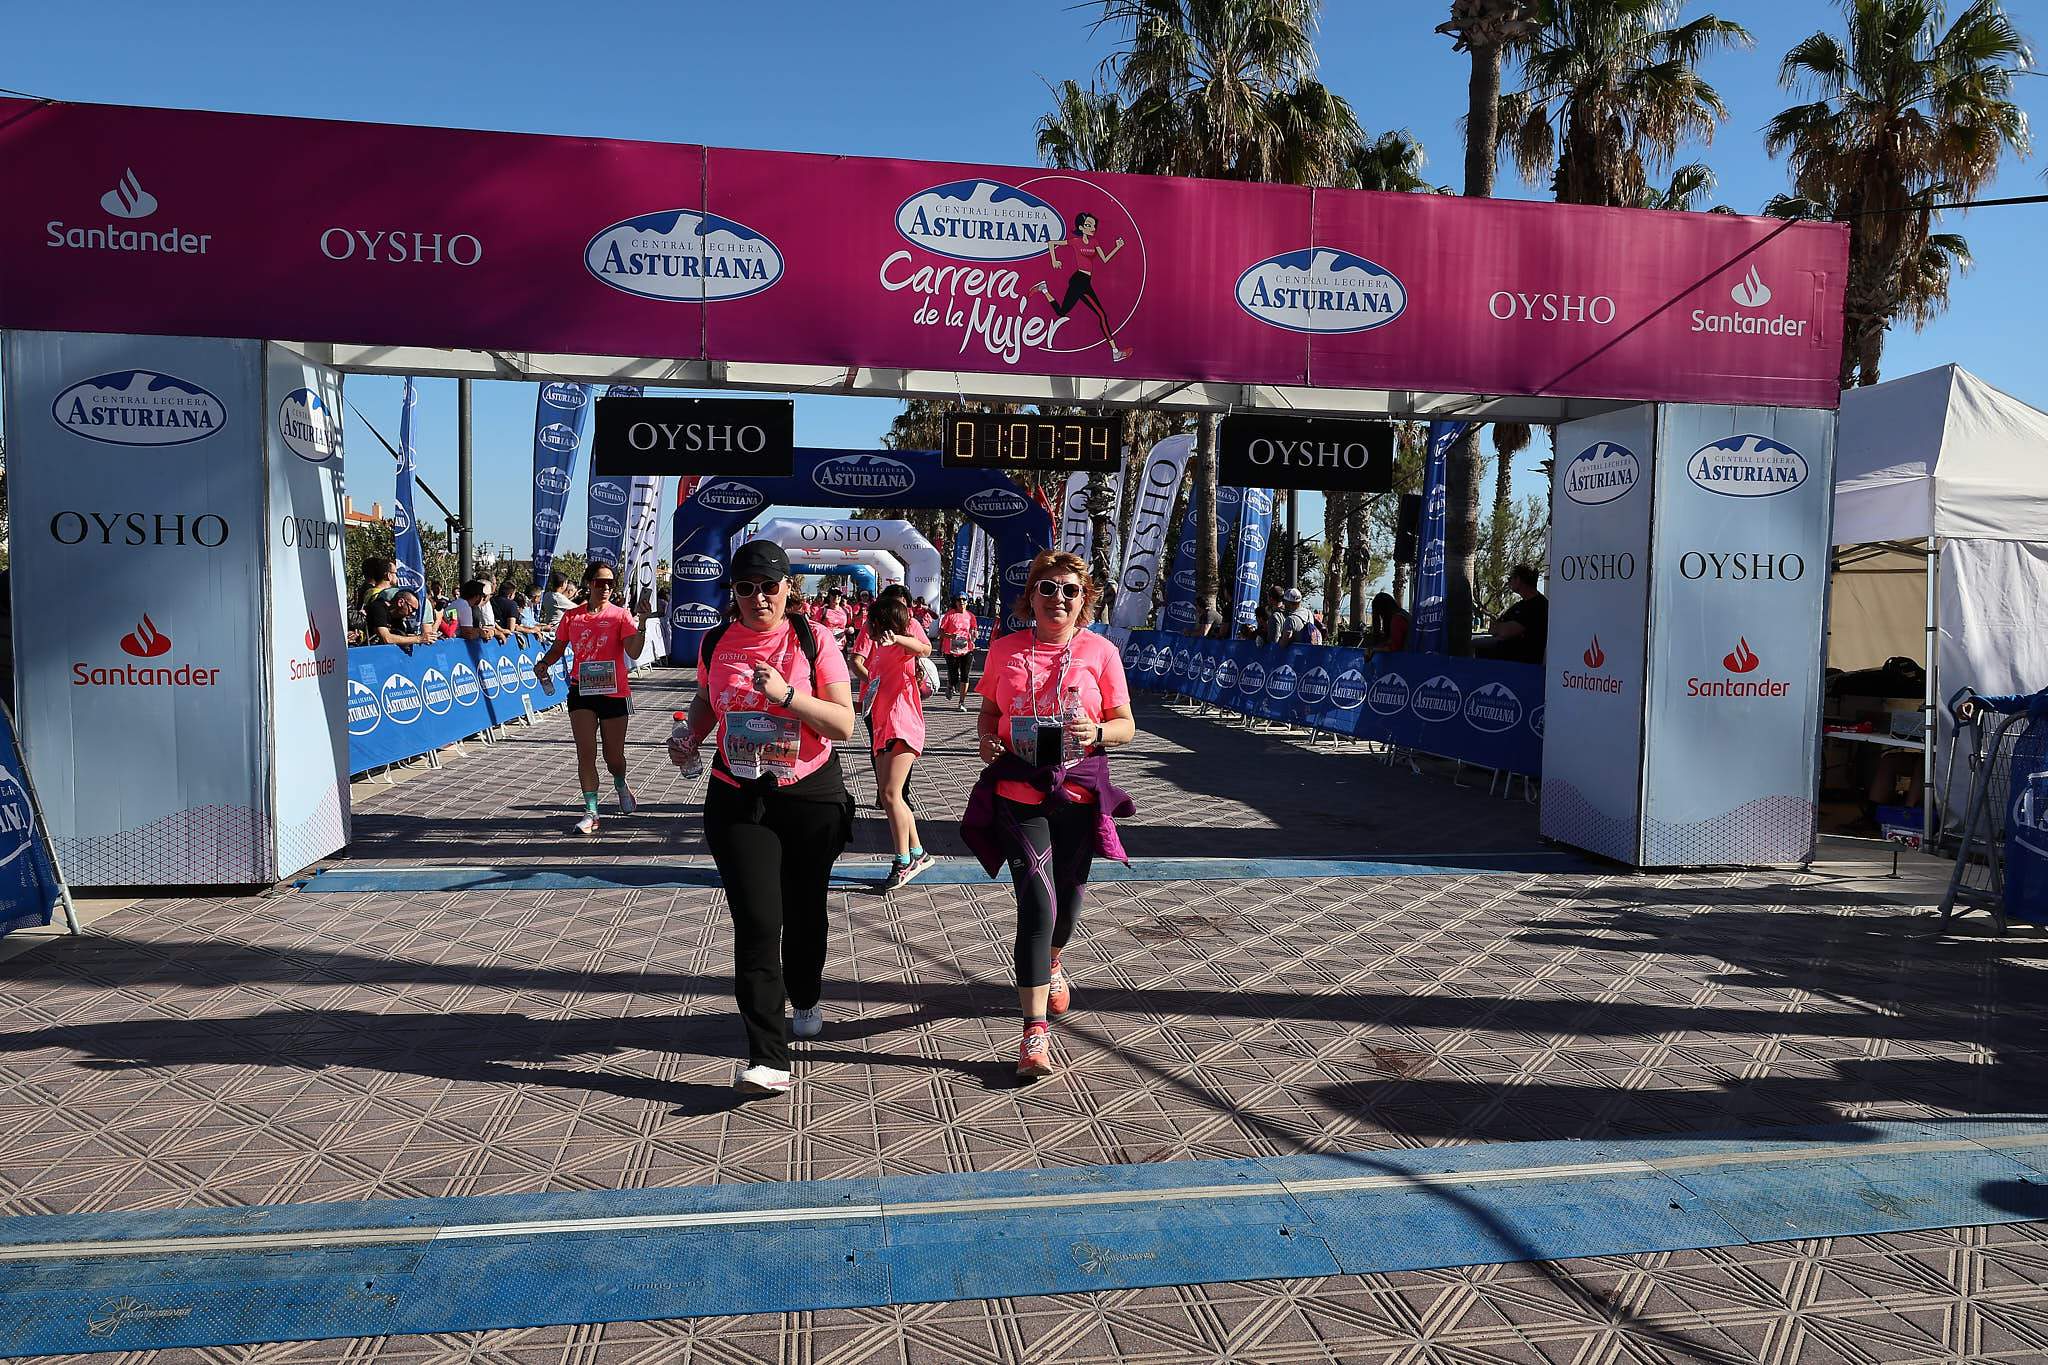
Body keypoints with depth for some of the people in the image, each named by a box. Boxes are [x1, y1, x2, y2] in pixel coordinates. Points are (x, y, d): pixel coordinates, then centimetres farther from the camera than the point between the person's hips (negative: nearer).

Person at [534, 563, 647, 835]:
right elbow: (558, 648, 15)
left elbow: (633, 652, -18)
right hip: (582, 692, 2)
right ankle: (591, 813, 2)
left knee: (613, 756, 9)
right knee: (585, 753, -5)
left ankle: (620, 785, 43)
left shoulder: (621, 614, -6)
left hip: (614, 694, -2)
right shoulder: (571, 616, 3)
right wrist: (543, 663, -5)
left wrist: (642, 625, -32)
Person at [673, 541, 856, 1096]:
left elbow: (844, 724, -11)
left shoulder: (814, 641, -7)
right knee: (756, 923, -9)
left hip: (812, 799, -1)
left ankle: (806, 1000, 44)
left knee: (803, 912, 15)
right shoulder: (715, 643, 3)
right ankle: (767, 1058, -8)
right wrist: (691, 740, 3)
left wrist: (787, 694, -24)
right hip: (738, 800, 1)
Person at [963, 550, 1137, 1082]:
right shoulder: (1004, 650, 4)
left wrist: (1096, 732, -18)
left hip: (1077, 791, 1)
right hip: (1017, 790, -1)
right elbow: (989, 711, 16)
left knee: (1067, 894, 17)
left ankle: (1050, 961, 52)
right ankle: (1036, 1030, -7)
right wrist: (988, 739, -5)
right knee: (1037, 902, -12)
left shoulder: (1100, 651, 0)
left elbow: (1126, 724, 3)